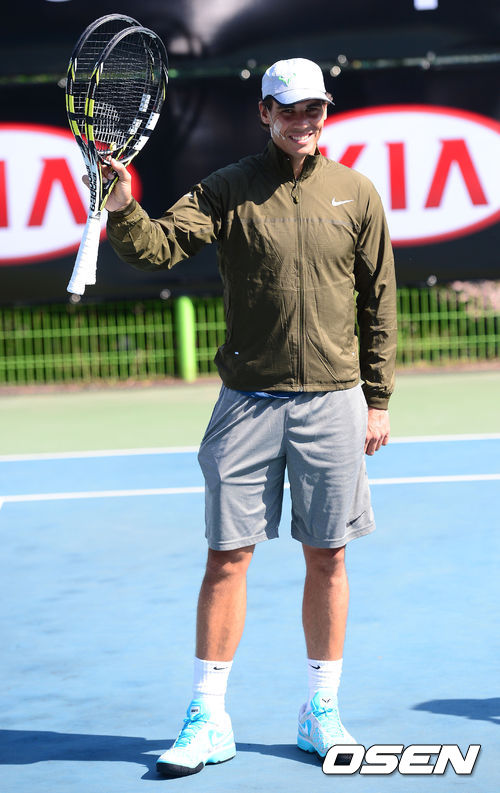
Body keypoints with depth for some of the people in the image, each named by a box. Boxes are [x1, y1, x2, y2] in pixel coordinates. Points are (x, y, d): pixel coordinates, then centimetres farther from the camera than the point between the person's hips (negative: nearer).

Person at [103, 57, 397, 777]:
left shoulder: (356, 194, 5)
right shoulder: (228, 189, 1)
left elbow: (379, 305, 9)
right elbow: (159, 248, -11)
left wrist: (377, 399, 7)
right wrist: (121, 207, -31)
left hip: (333, 400, 1)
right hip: (248, 399, -1)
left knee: (327, 557, 7)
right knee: (227, 555, -1)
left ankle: (322, 710, 20)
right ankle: (208, 719, 8)